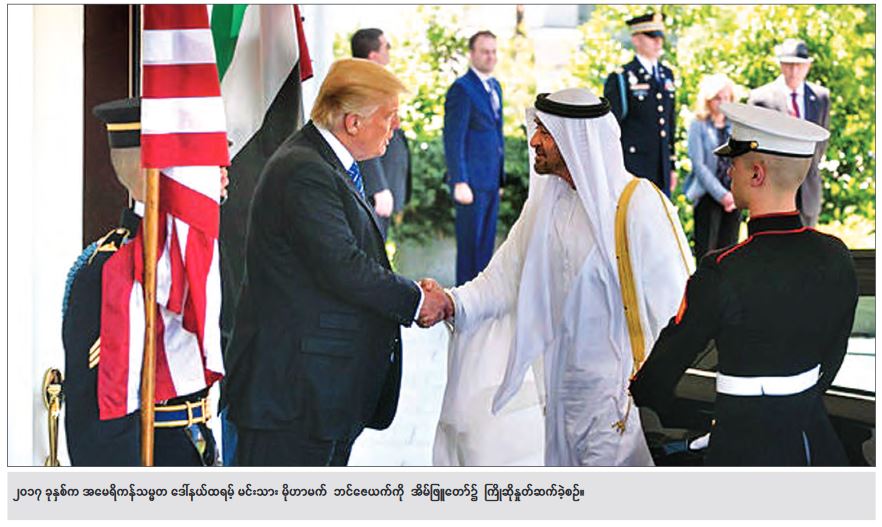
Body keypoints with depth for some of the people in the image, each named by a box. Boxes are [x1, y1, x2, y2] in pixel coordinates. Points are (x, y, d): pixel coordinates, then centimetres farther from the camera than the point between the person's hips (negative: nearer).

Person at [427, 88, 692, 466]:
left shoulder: (639, 205, -14)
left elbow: (674, 303, -13)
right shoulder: (547, 204, 8)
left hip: (620, 392, -7)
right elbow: (504, 279, 8)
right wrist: (451, 303, -9)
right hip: (565, 391, 7)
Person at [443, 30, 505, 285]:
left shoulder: (495, 86, 16)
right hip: (472, 182, -8)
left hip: (492, 181, 8)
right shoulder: (462, 89, -11)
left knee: (486, 244, 11)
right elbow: (453, 139, -14)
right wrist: (460, 183, -18)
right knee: (470, 245, -2)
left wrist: (500, 177, 18)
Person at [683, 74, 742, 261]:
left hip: (734, 196, 3)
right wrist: (722, 194, -12)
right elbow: (699, 165, -6)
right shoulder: (698, 126, -1)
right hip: (708, 196, -3)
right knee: (706, 252, -4)